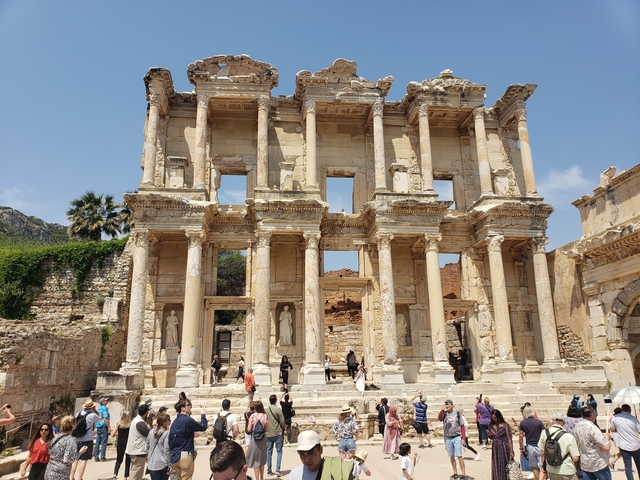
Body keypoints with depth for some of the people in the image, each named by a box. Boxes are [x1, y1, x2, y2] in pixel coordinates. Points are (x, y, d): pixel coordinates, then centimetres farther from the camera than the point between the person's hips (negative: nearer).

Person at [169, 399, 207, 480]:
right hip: (185, 455, -8)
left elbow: (170, 439, 12)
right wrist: (203, 415, 8)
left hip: (175, 456, 8)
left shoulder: (175, 422, 10)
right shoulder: (187, 420, -15)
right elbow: (203, 427, -6)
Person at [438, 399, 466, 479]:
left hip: (456, 437, -2)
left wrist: (463, 438, -2)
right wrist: (443, 409, -27)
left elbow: (462, 426, 2)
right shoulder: (444, 413, 2)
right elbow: (439, 418, -19)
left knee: (459, 456, -5)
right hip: (447, 438, 2)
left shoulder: (457, 413, -1)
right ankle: (455, 473, 21)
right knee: (451, 456, 10)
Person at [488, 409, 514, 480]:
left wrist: (511, 451, -12)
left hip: (504, 448, -4)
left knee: (505, 466, 1)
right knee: (496, 467, 8)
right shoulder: (491, 426, 4)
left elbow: (509, 439, -9)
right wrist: (489, 435, -6)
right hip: (495, 449, 4)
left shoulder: (505, 425, -9)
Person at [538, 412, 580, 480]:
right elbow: (575, 458, -16)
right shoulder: (569, 437, -19)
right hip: (567, 472, -3)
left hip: (551, 471, 3)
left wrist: (544, 468, 14)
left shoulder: (544, 433, -9)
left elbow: (543, 453, 1)